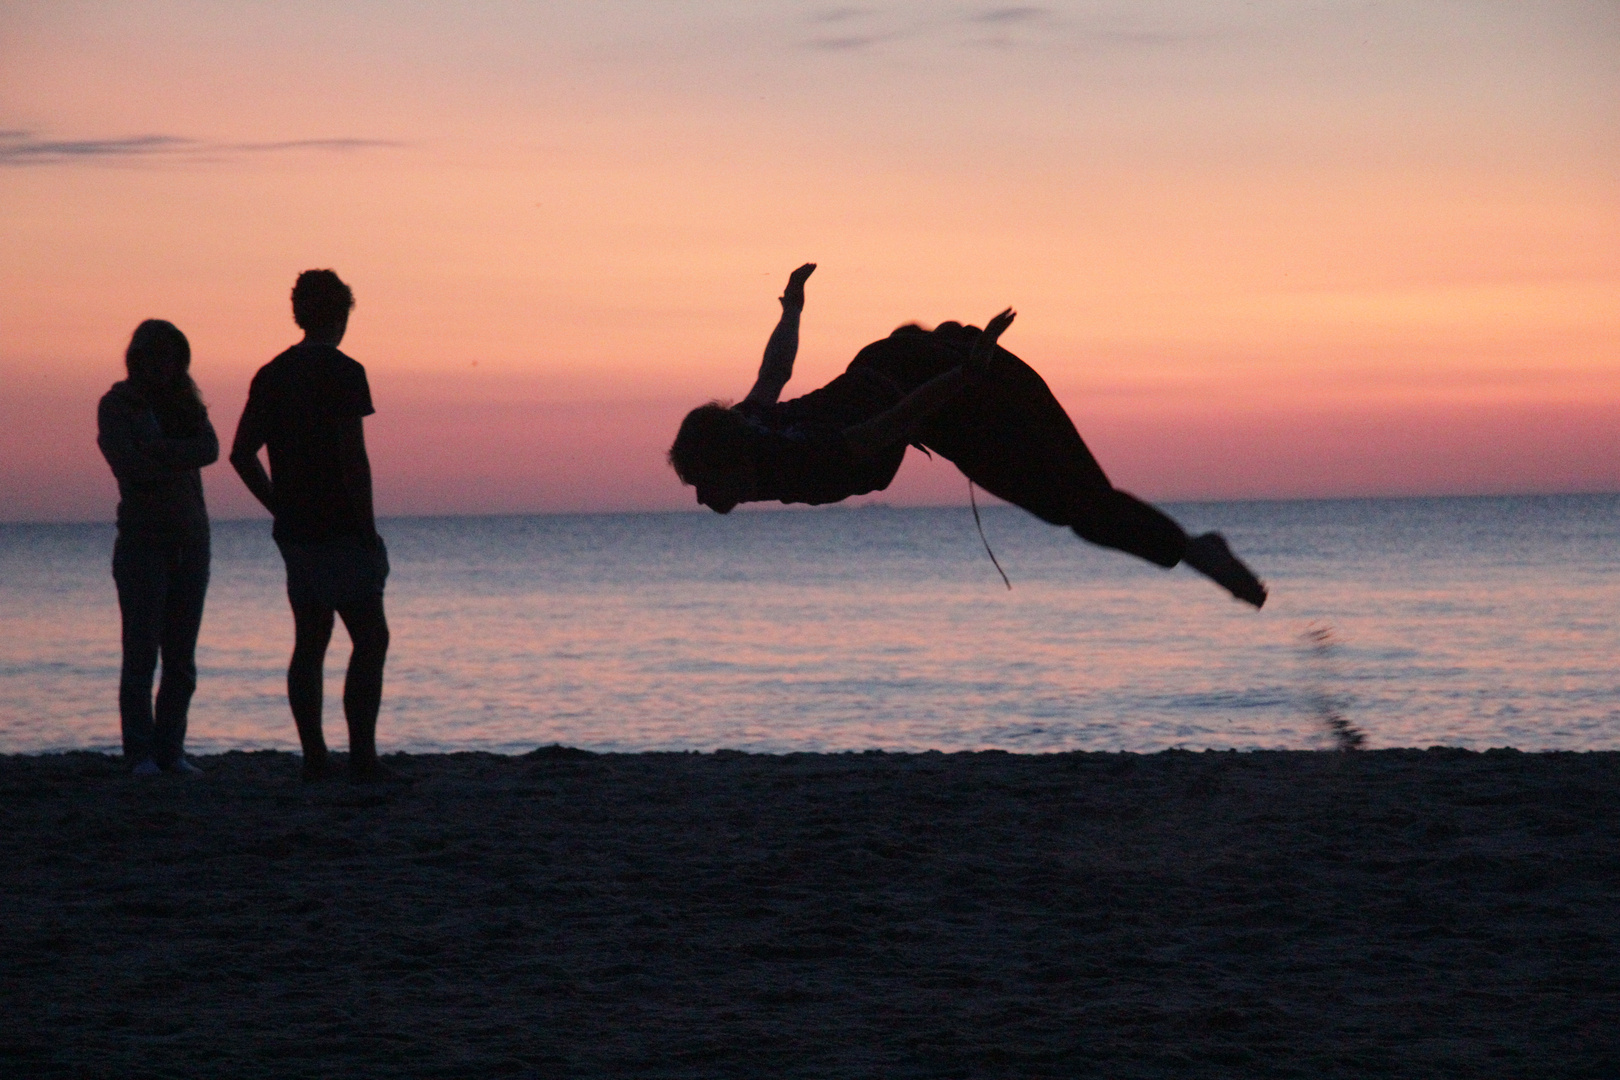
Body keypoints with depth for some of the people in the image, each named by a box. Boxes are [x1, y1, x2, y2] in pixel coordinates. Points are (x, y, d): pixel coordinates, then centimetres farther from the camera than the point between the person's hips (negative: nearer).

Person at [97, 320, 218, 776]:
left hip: (190, 539, 5)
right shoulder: (116, 405, 1)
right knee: (141, 653, -8)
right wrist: (181, 463, -8)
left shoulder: (185, 403, 15)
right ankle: (141, 754, -7)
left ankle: (171, 750, 5)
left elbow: (210, 448, -3)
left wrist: (159, 451, -13)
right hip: (142, 538, -5)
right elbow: (128, 464, -13)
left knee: (181, 657, 2)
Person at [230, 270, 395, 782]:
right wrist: (368, 529, -13)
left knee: (310, 641, 9)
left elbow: (241, 454, 11)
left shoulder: (270, 375, 10)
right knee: (370, 639, -3)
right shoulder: (342, 372, -10)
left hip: (295, 530, 7)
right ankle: (362, 757, -9)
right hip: (340, 530, -7)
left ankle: (314, 758, 7)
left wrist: (281, 507, 16)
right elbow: (352, 457, -17)